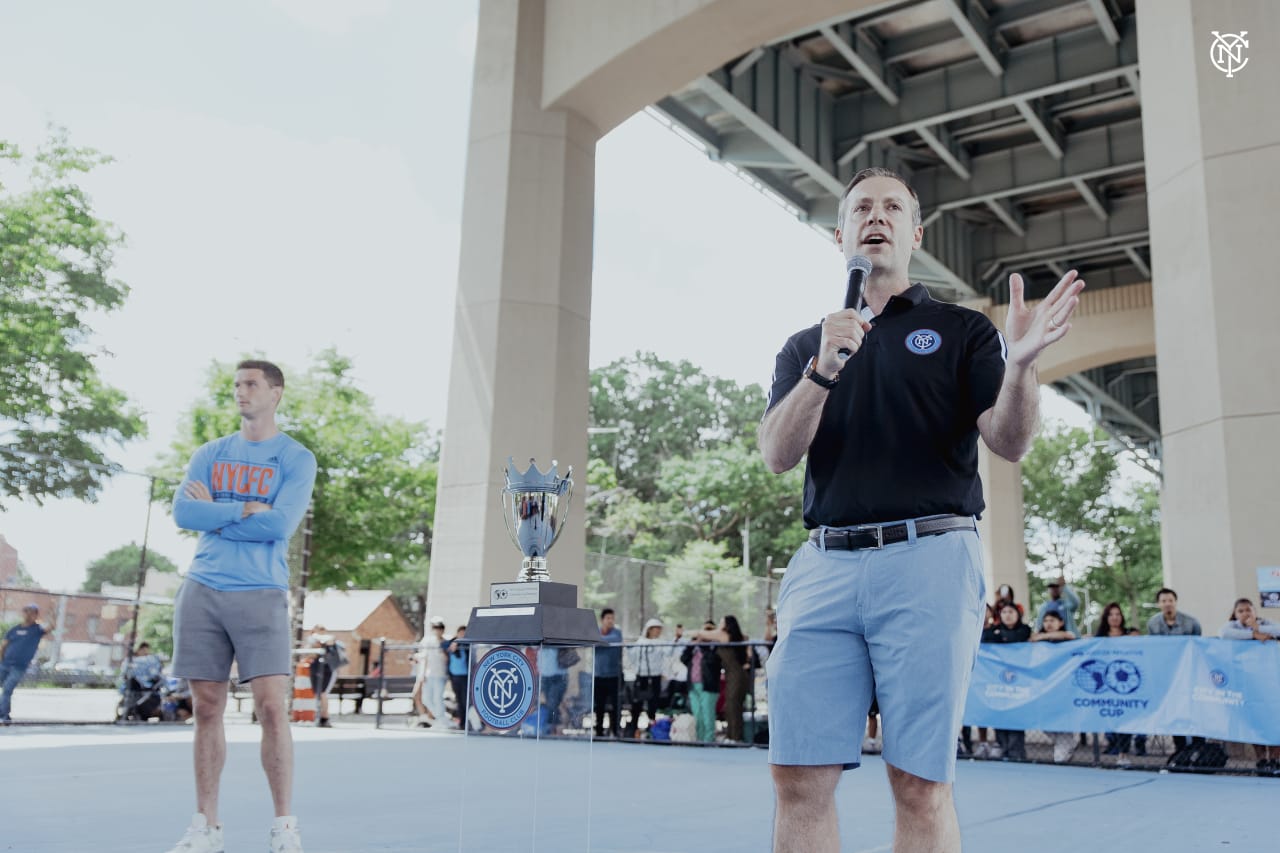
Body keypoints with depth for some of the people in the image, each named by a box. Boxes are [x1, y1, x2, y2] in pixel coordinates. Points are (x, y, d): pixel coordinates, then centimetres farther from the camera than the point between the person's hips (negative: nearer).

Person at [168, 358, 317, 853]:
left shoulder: (296, 459, 3)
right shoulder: (211, 454, 15)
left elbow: (281, 524, -12)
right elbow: (182, 512, 0)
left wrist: (214, 513, -4)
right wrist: (245, 510, -9)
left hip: (261, 594, -3)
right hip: (202, 590, 4)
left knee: (272, 708, -10)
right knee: (206, 709, 6)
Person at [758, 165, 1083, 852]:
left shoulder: (961, 330, 12)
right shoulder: (805, 346, 19)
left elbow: (1010, 443, 0)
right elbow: (777, 455, 5)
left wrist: (1020, 362, -20)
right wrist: (823, 369, -12)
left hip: (928, 558, -2)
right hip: (823, 564, 3)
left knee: (920, 785, -2)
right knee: (799, 779, 0)